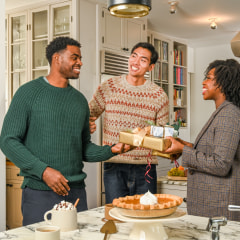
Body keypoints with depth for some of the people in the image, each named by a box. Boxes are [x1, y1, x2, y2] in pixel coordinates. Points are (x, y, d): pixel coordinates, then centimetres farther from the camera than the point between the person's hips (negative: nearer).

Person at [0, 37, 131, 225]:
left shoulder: (80, 100, 12)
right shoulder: (29, 92, -3)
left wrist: (111, 150, -3)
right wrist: (44, 170, -17)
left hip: (76, 190, 5)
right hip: (40, 192, -5)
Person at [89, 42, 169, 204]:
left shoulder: (159, 95, 4)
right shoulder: (108, 87, 3)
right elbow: (88, 115, 8)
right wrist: (87, 125, -13)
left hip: (145, 168, 1)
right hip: (114, 166, 0)